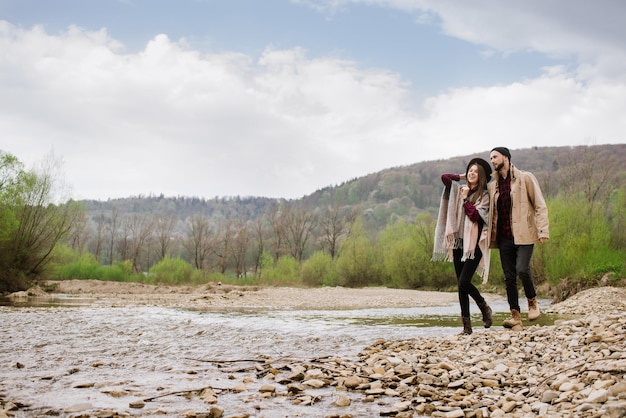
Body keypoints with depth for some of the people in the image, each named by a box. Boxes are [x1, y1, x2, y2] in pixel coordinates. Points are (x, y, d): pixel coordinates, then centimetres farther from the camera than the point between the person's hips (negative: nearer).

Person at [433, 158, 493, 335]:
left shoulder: (484, 196, -1)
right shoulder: (459, 190, 12)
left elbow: (476, 215, -14)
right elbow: (444, 177, 3)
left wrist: (465, 198, -8)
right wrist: (462, 177, 11)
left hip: (474, 244, -5)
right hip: (458, 242, 5)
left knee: (464, 282, -15)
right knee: (460, 284, 4)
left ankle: (484, 306, 13)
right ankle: (467, 325, 8)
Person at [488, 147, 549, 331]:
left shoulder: (525, 178, 0)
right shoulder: (493, 186, 14)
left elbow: (540, 205, -3)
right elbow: (490, 212, 19)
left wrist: (543, 230, -14)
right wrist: (489, 236, 8)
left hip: (523, 235, -5)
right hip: (504, 237, 5)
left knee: (522, 269, -20)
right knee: (509, 277, 2)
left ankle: (532, 301, 7)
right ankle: (516, 317, 6)